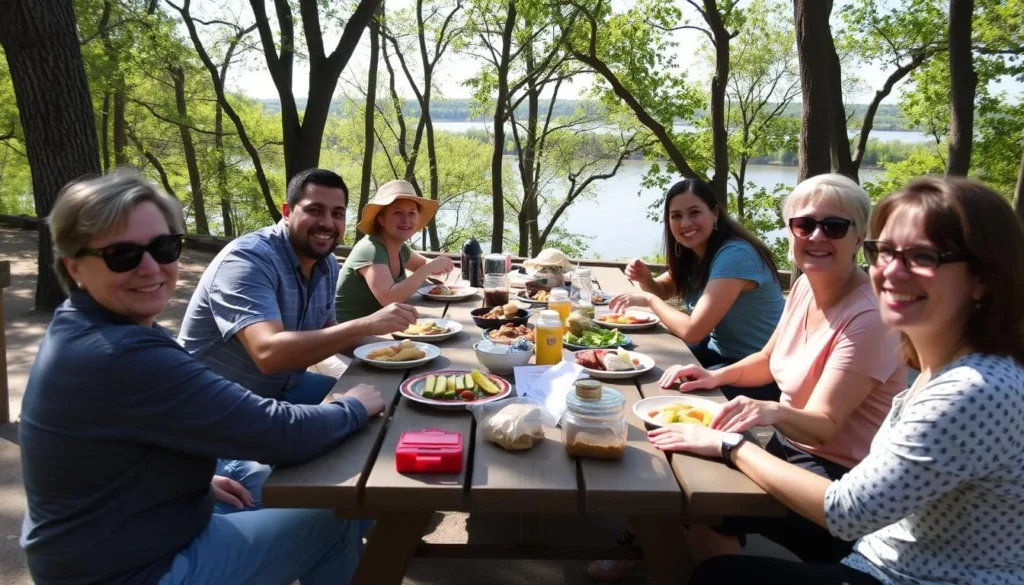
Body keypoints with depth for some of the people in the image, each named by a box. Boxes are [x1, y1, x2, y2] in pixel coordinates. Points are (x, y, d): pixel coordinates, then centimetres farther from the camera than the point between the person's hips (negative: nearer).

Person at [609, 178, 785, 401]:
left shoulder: (735, 255, -26)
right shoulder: (691, 251, 0)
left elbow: (692, 331, -30)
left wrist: (649, 299, -15)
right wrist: (645, 280, -8)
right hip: (720, 349, 8)